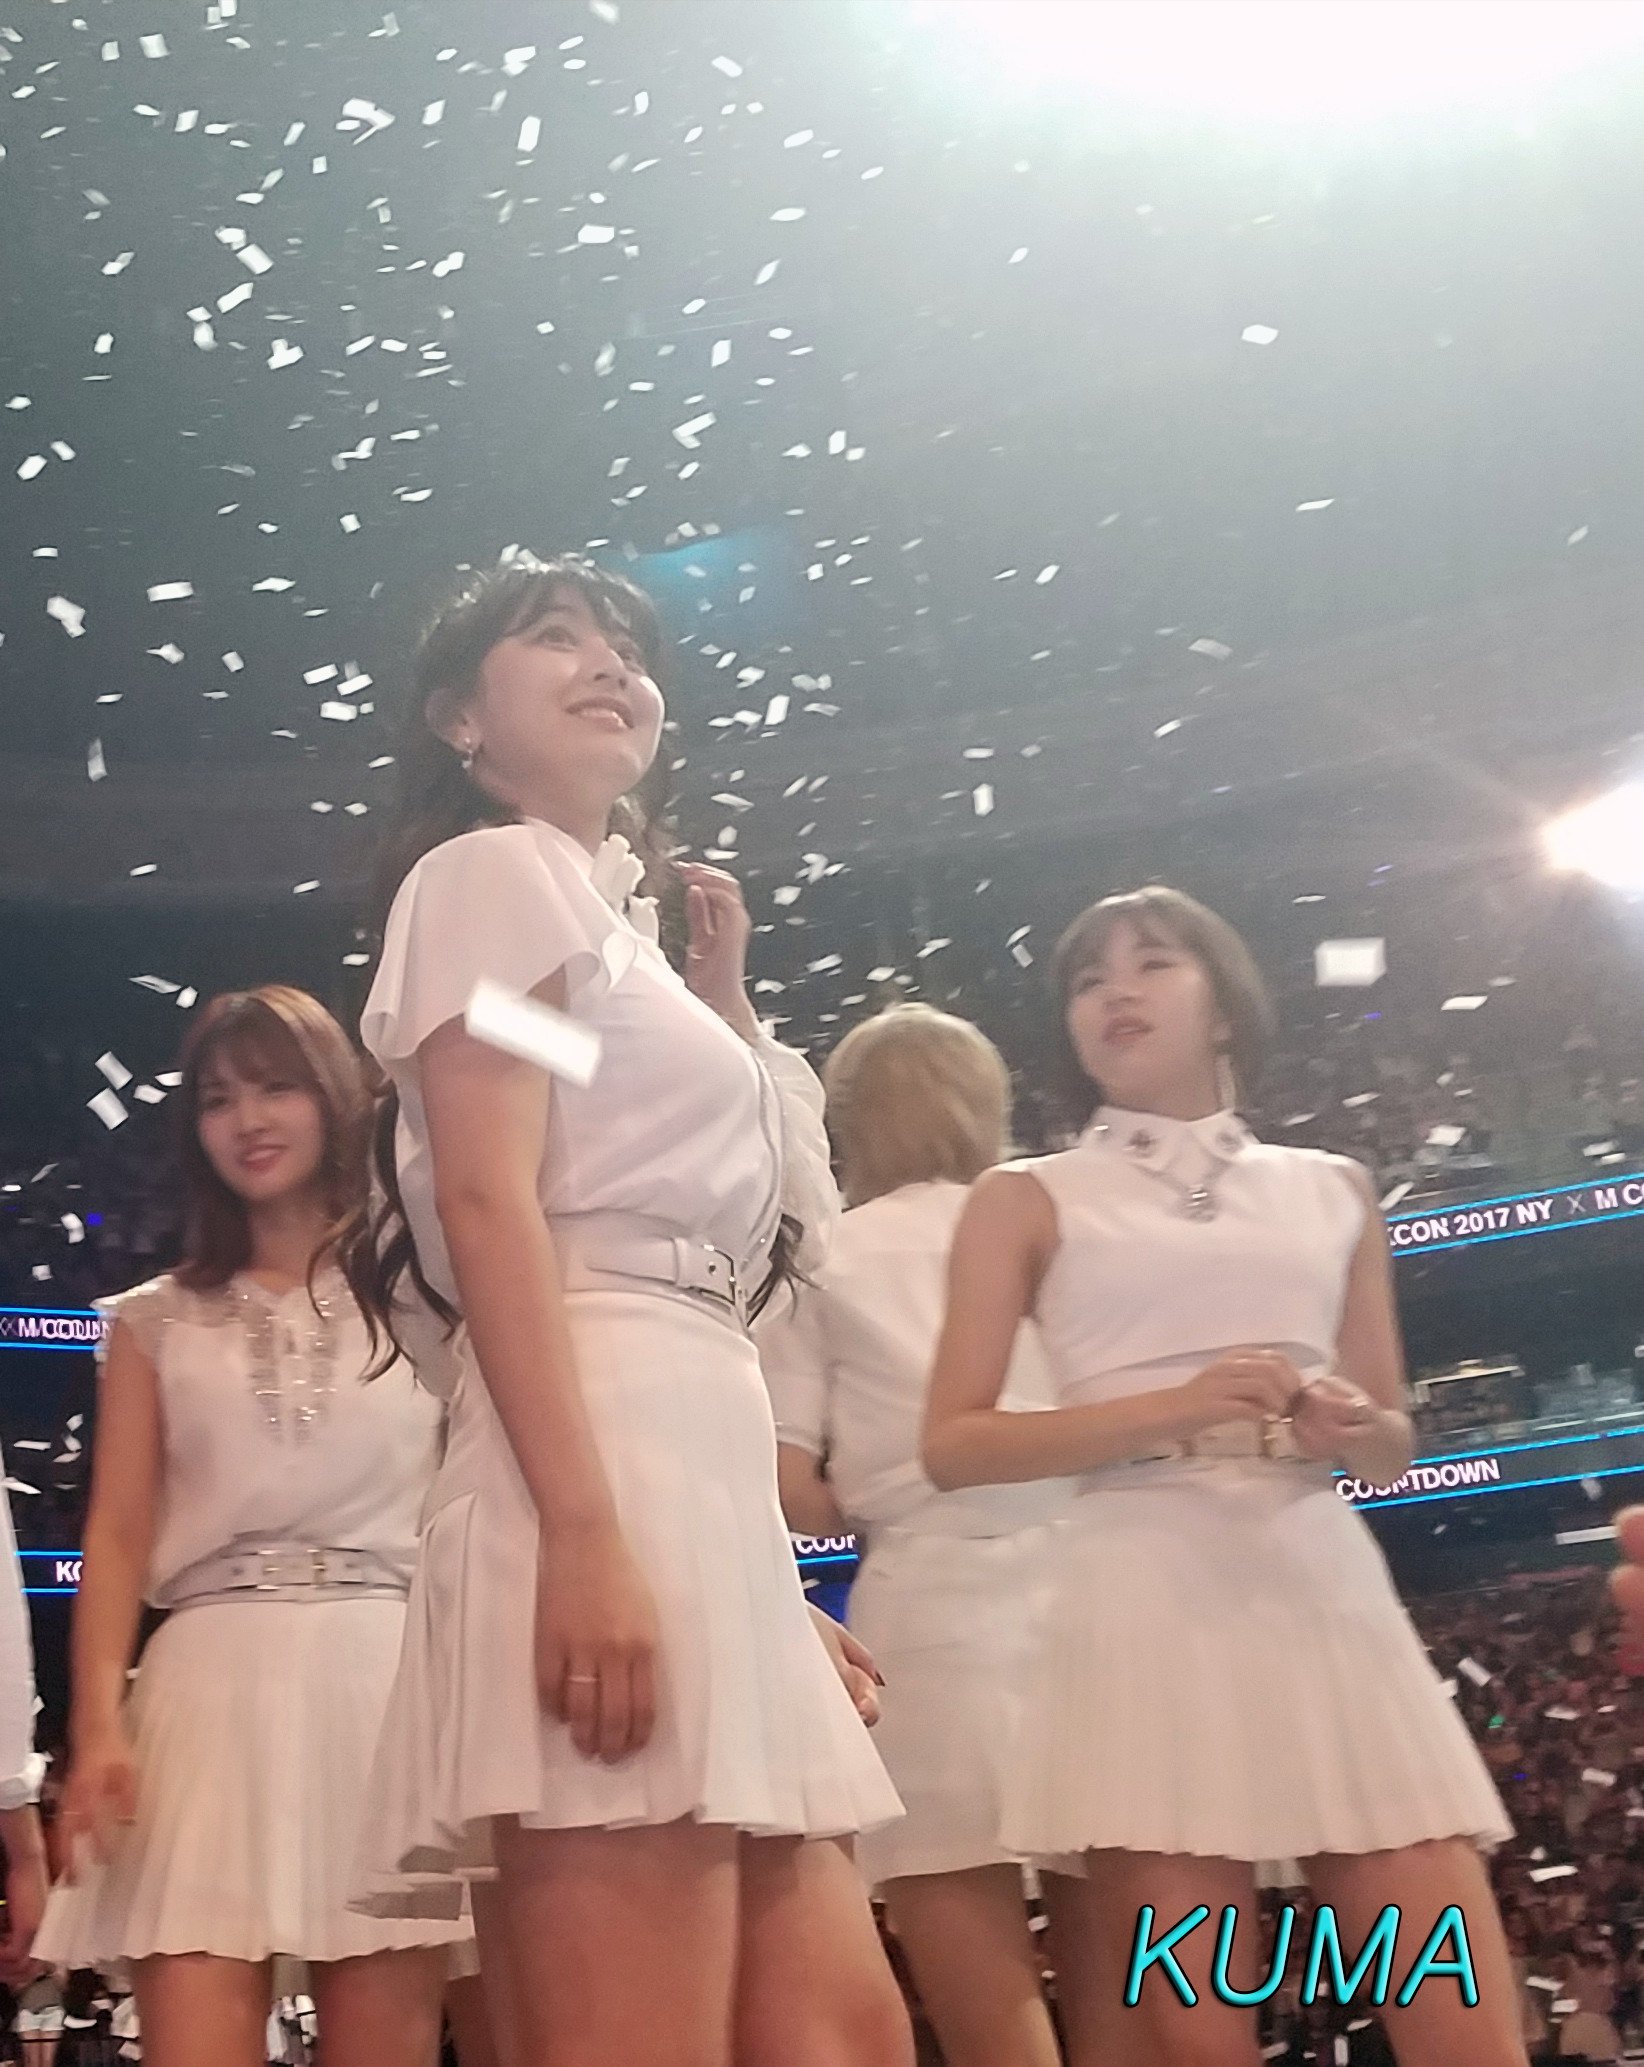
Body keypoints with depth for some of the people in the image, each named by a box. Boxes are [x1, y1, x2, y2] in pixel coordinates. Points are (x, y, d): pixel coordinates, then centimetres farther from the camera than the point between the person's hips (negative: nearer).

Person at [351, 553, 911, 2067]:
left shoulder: (617, 924, 30)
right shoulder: (492, 872, 4)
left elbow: (769, 1221, 25)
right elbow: (487, 1202, -13)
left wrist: (723, 992, 29)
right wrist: (583, 1532, -25)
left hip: (701, 1451, 9)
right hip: (603, 1444, -9)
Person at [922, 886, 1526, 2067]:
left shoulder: (1332, 1191, 19)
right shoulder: (1029, 1201, 10)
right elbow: (955, 1444, 1)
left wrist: (1353, 1429, -3)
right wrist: (1173, 1410, -12)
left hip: (1330, 1591, 3)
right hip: (1149, 1604, -3)